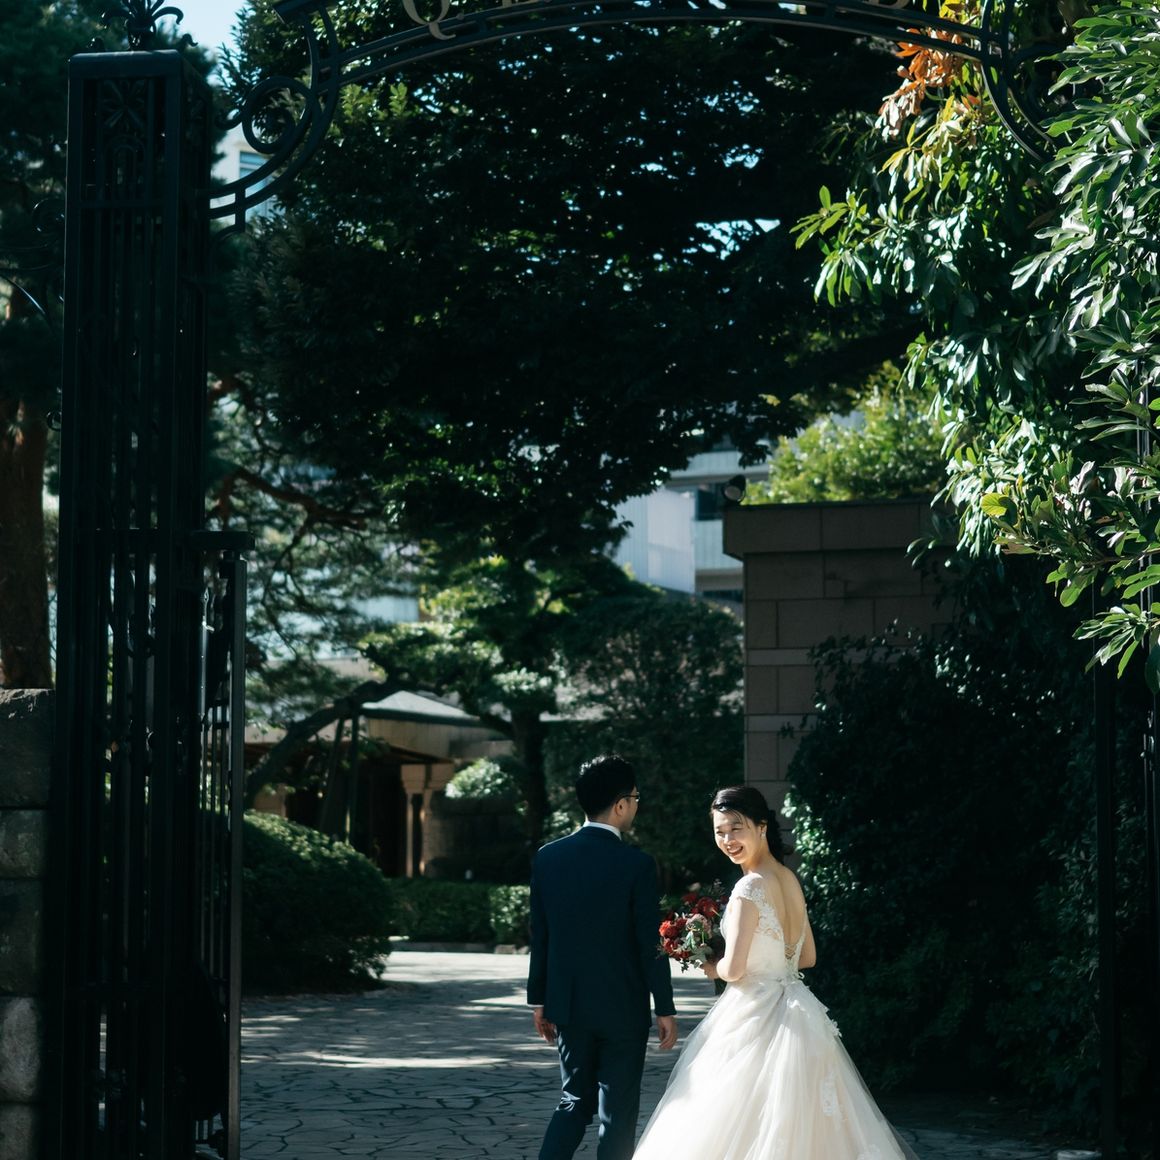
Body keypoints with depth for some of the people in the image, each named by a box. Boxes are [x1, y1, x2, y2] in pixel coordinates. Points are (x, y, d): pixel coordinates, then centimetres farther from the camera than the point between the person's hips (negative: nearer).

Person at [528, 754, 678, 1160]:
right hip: (622, 1007, -4)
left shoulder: (548, 857, -1)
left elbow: (539, 937, 4)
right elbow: (650, 944, -12)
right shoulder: (636, 864, -14)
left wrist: (539, 1000, 13)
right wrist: (665, 1009, -2)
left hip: (568, 1005, 4)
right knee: (617, 1113, 6)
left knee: (574, 1101, 17)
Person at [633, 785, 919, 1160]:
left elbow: (734, 969, -18)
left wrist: (712, 968, 2)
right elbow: (807, 957, 17)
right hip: (796, 1013, 8)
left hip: (756, 1017, -8)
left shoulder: (750, 888, -16)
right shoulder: (790, 880, 8)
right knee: (802, 1128, 12)